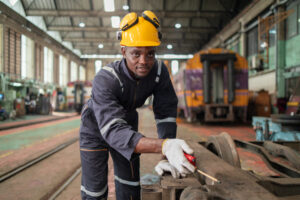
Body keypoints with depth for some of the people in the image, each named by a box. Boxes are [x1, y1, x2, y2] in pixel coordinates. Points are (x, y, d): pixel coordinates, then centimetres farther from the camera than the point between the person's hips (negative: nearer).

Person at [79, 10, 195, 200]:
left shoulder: (159, 72, -24)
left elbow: (166, 112, -21)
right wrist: (164, 146, -61)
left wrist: (168, 158, -31)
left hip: (127, 122, 4)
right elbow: (113, 129, -48)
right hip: (96, 126, -4)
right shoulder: (105, 79, -38)